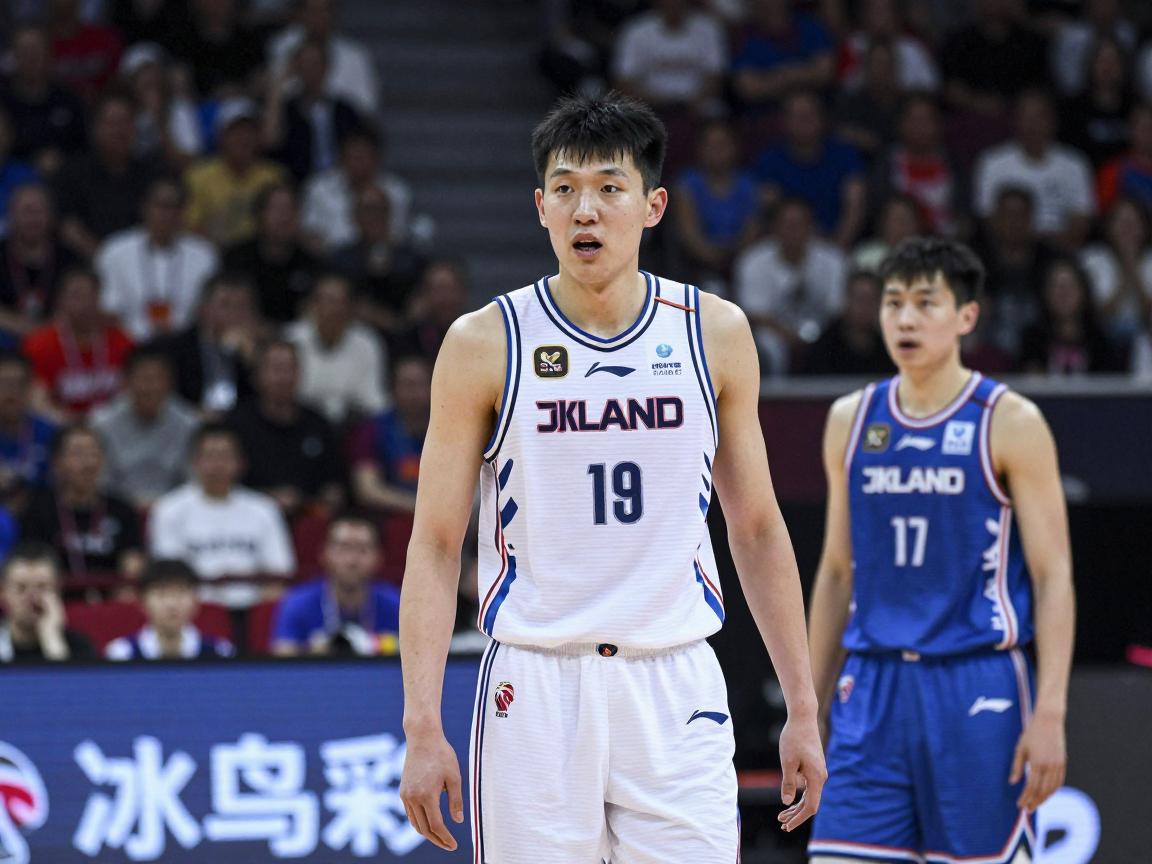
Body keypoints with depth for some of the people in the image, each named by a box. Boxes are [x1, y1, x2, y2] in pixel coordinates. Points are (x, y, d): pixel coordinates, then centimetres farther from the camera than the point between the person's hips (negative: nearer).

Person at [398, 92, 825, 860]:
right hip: (535, 683, -1)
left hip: (674, 685, 1)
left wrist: (803, 709, 8)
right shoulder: (486, 344, -2)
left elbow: (758, 529, 11)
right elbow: (436, 545, -1)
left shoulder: (715, 334, 4)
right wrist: (423, 725, -9)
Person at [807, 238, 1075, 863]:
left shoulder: (1009, 424, -4)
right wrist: (811, 709, 14)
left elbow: (1053, 576, -6)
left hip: (979, 691, -4)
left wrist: (1049, 714, -14)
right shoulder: (851, 422, 11)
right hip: (872, 688, 4)